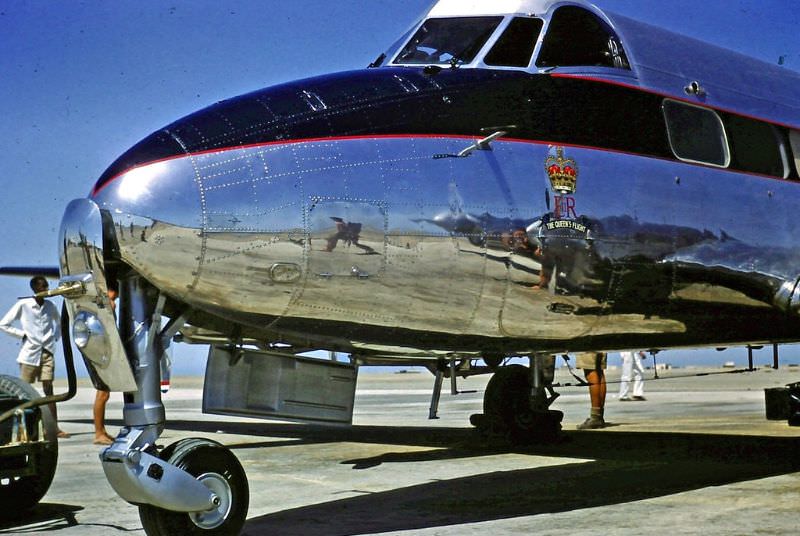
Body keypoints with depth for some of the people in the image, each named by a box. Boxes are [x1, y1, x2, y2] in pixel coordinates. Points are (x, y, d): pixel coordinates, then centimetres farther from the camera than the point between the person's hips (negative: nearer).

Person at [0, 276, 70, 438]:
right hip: (30, 353, -3)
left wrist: (55, 337, 11)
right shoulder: (23, 305, -6)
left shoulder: (50, 306, 6)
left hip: (47, 353, 3)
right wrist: (22, 334, -6)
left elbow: (59, 321, 26)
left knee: (48, 390, 0)